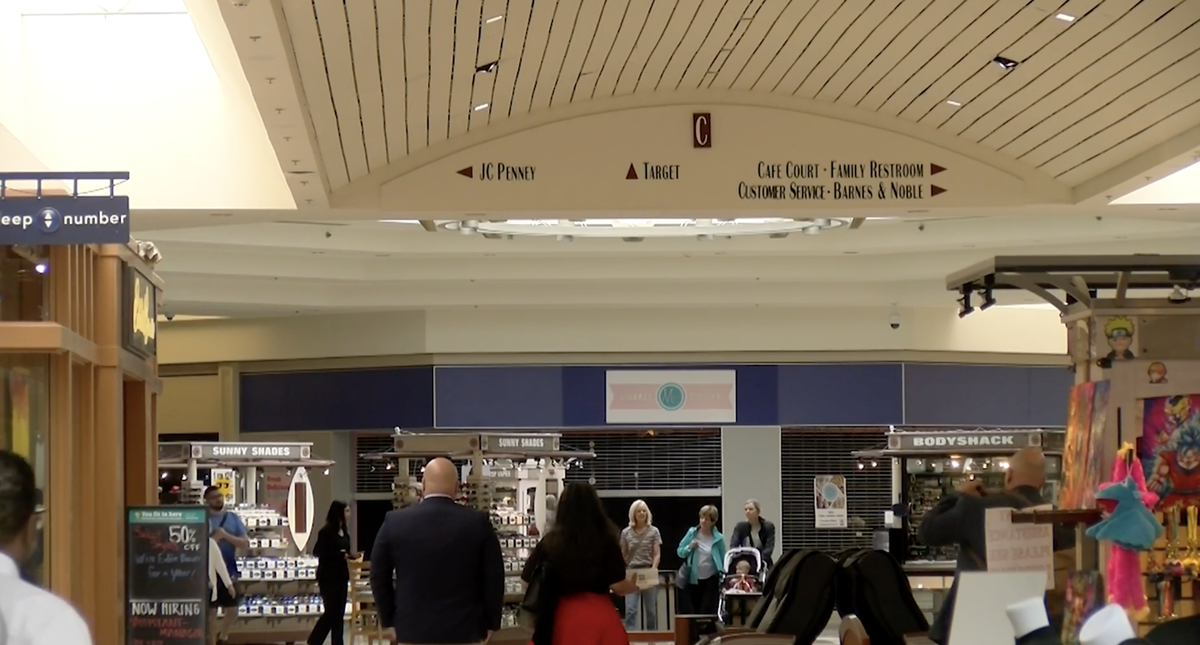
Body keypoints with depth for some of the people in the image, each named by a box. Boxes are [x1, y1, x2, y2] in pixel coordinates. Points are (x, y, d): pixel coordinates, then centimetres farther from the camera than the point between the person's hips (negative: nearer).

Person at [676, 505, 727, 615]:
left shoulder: (718, 538, -9)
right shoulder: (692, 533, -3)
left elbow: (723, 561, -4)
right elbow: (680, 551, 5)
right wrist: (689, 548, -16)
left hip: (711, 580, -3)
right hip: (693, 579, 3)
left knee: (708, 612, -8)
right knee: (696, 612, 13)